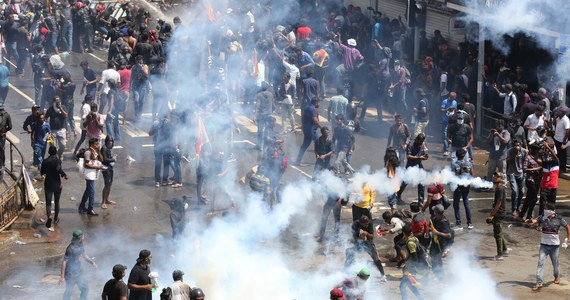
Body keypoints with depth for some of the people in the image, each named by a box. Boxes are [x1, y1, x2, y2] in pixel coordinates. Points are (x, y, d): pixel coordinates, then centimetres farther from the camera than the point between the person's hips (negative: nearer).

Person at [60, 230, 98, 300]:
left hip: (80, 272, 8)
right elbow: (64, 261, -23)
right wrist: (62, 276, -23)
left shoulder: (80, 245, -3)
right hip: (71, 274, -8)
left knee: (85, 288, 16)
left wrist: (92, 262, 2)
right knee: (69, 291, 7)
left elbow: (84, 255, 15)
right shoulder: (70, 248, -28)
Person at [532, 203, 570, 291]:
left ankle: (557, 277, 44)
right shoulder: (542, 217, -6)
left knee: (555, 263, 15)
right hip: (544, 244, 1)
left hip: (554, 245, -1)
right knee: (540, 263, -9)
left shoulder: (559, 219, -9)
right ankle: (539, 283, -10)